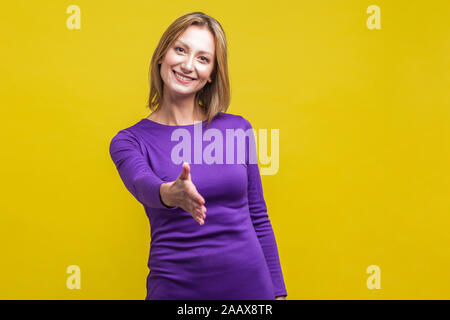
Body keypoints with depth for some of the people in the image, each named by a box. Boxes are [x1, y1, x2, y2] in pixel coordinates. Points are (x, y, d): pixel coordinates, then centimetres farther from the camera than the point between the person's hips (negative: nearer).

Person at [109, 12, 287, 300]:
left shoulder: (238, 129, 0)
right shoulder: (129, 142, -3)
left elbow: (259, 217, 5)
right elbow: (142, 184, -24)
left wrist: (278, 291, 4)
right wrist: (171, 193, -46)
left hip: (249, 282, 2)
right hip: (176, 288, -1)